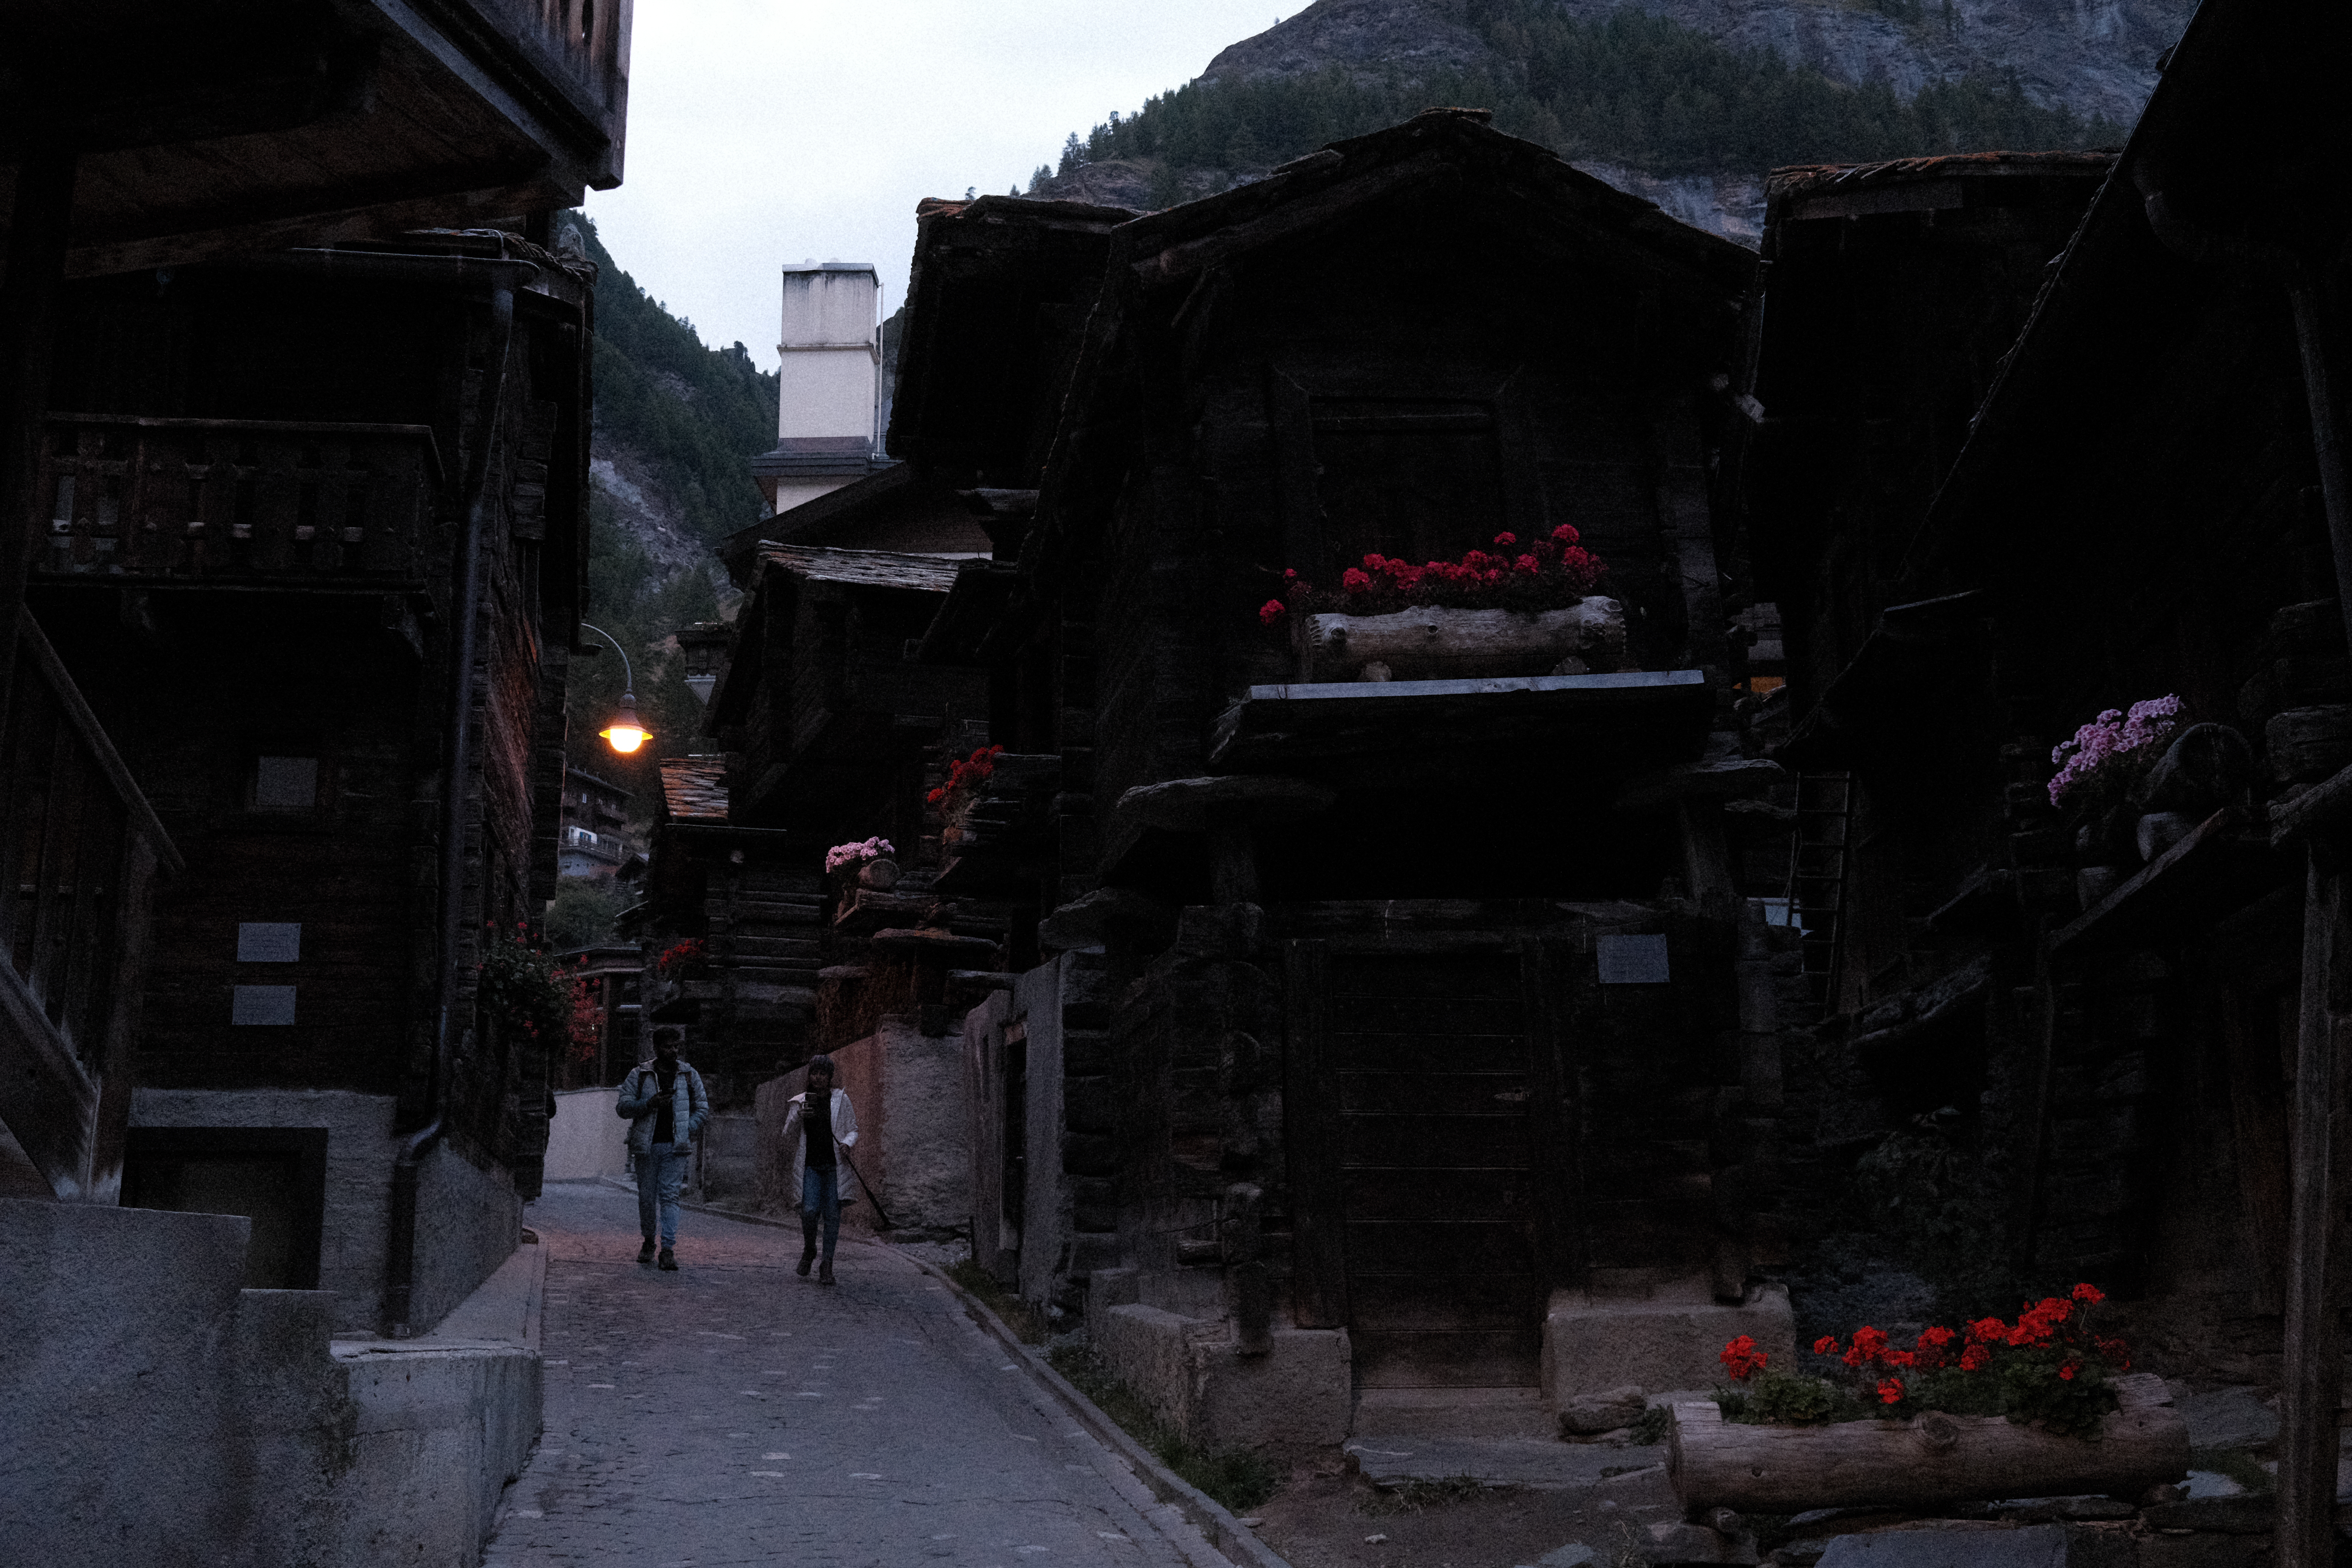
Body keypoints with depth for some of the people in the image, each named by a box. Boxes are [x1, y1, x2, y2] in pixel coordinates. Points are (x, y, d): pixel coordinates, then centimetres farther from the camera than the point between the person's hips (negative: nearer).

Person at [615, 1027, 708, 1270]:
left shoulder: (690, 1075, 10)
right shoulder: (640, 1074, 6)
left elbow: (702, 1109, 13)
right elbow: (623, 1106, 2)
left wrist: (687, 1130, -3)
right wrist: (649, 1104, -14)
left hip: (675, 1146, -1)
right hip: (647, 1145, 1)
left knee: (669, 1196, -10)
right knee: (646, 1196, 5)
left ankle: (669, 1249, -14)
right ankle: (649, 1242, 25)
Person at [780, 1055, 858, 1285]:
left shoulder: (841, 1099, 7)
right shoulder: (800, 1101, 9)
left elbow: (853, 1130, 10)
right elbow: (788, 1134, 5)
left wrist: (847, 1143, -12)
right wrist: (799, 1116, -13)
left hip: (835, 1165, 0)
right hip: (810, 1165, 0)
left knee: (832, 1214, -3)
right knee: (809, 1210, -16)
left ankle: (827, 1266, 6)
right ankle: (809, 1251, 12)